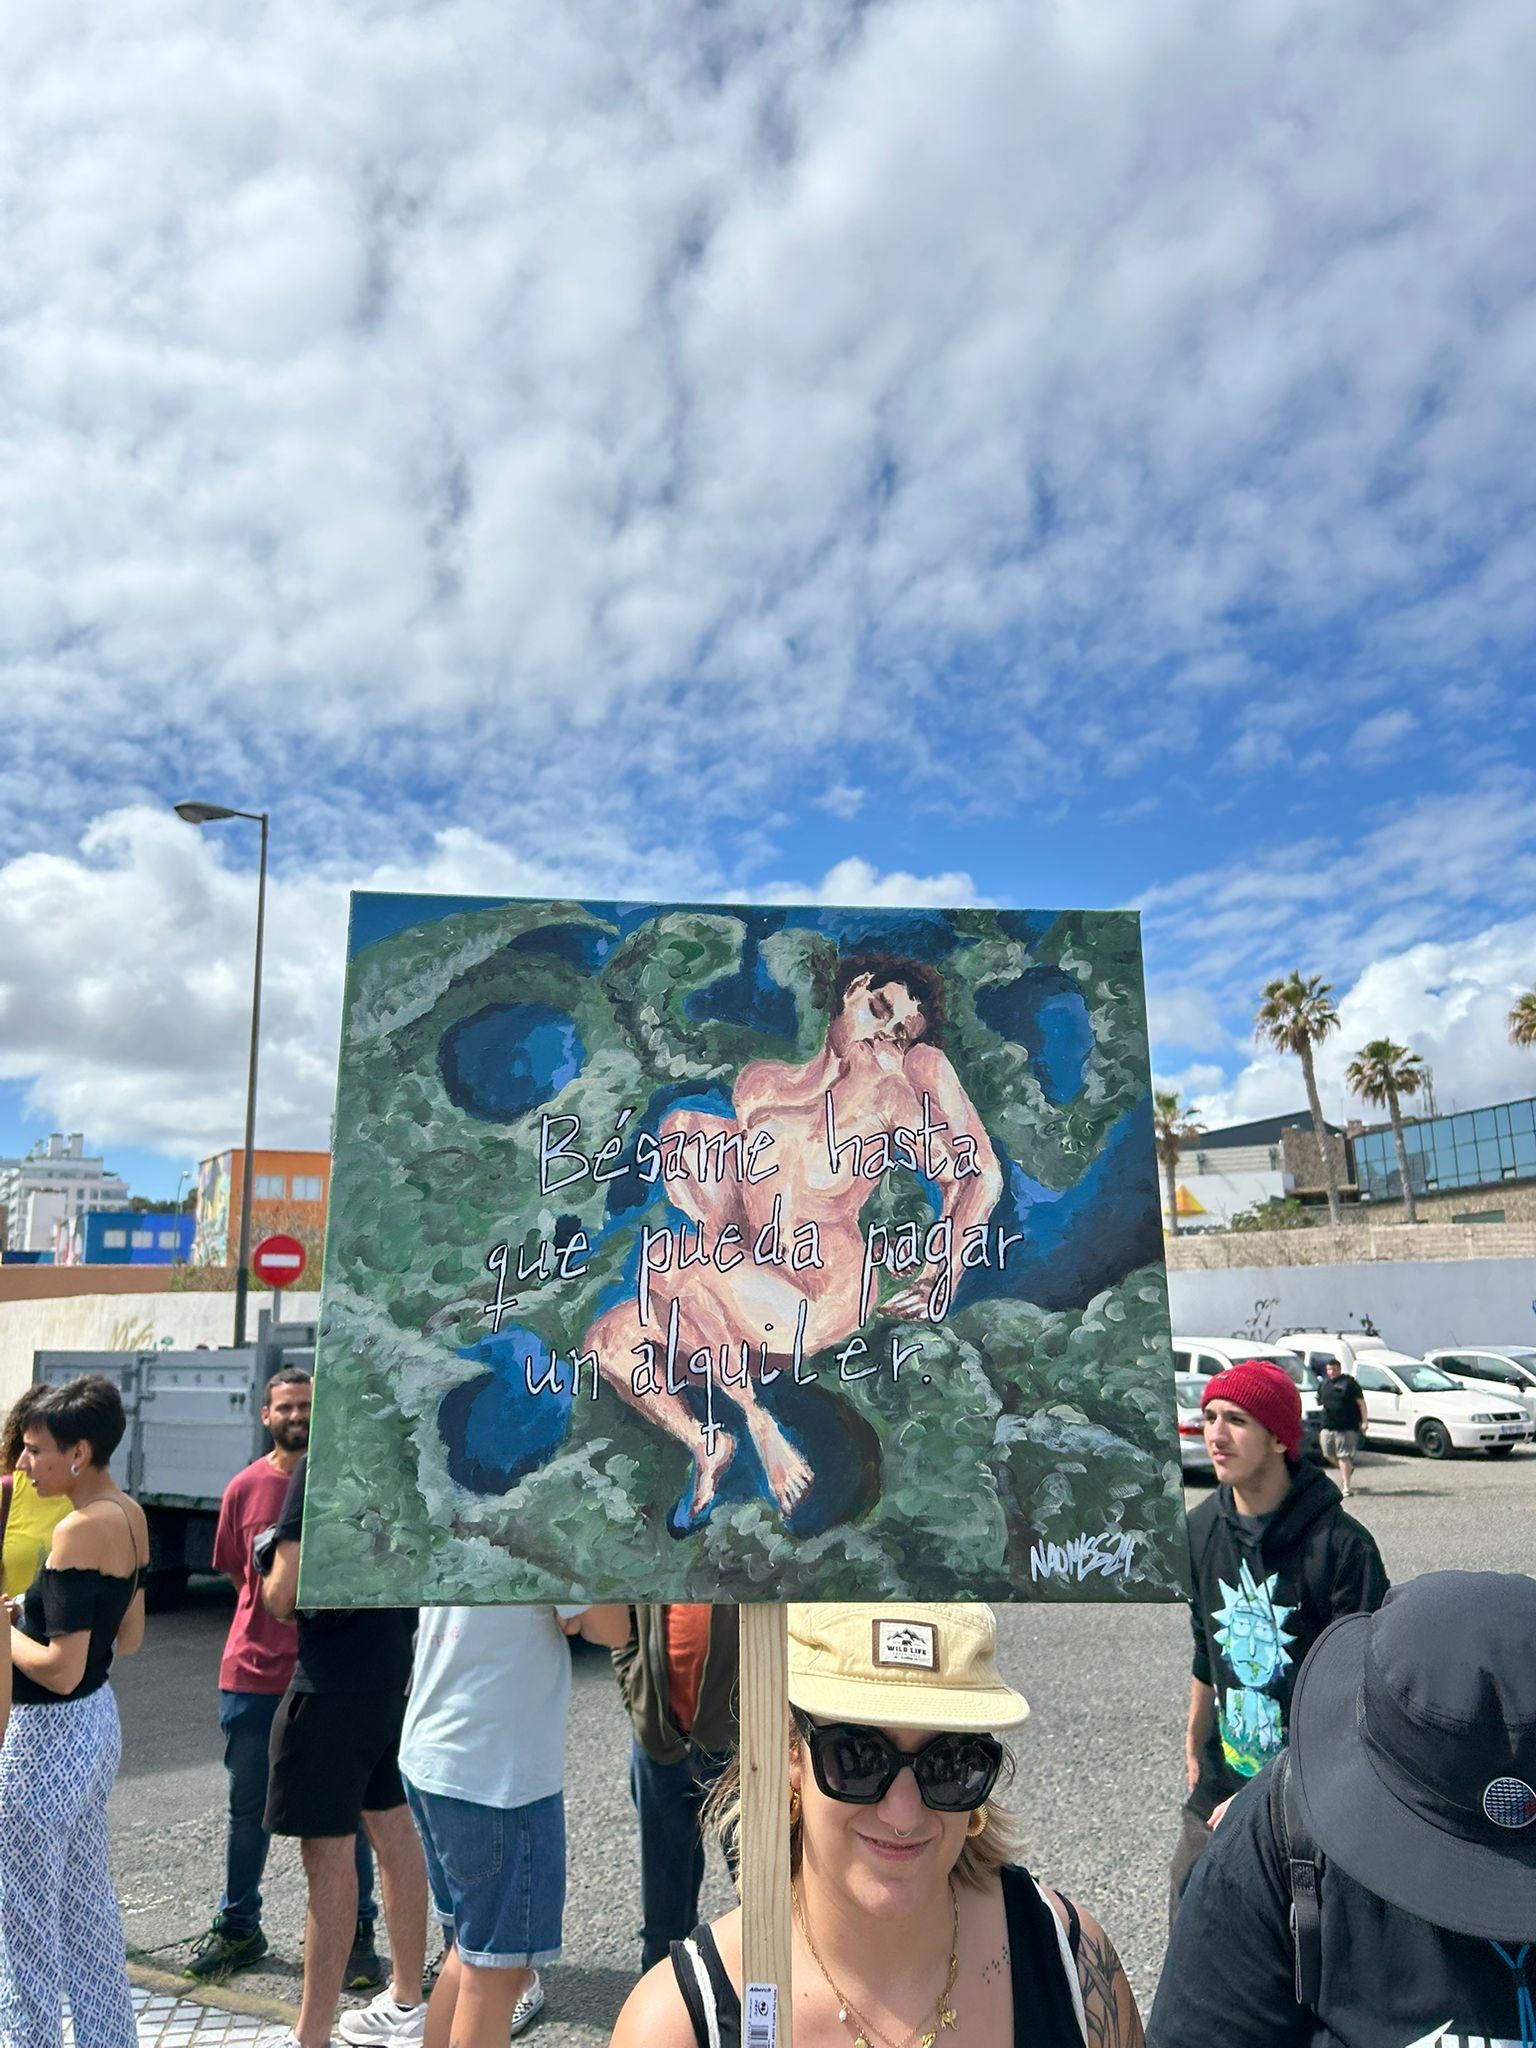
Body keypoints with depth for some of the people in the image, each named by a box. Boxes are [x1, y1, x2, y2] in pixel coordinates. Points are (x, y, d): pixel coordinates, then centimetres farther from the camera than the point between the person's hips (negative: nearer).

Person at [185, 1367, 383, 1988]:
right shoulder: (245, 1488, 1)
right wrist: (273, 1621, 8)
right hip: (252, 1675, 2)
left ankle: (357, 1935, 21)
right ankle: (238, 1929, 35)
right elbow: (238, 1574, 13)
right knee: (248, 1809, 16)